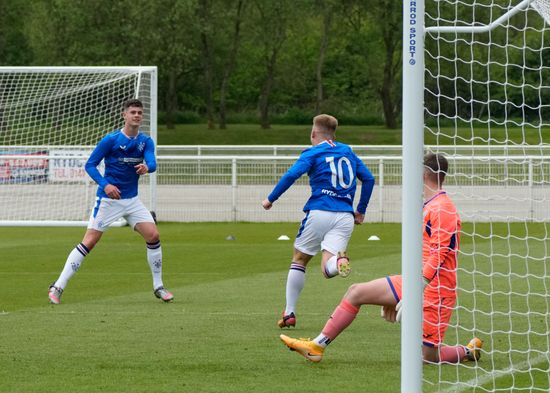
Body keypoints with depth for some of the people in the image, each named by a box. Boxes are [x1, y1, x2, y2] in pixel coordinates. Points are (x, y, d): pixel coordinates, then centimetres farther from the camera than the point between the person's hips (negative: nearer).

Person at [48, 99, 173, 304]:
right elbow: (90, 165, -8)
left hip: (132, 200, 4)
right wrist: (105, 184, -23)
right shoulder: (111, 140, -10)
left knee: (153, 235, -7)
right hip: (108, 200, -4)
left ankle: (158, 287, 8)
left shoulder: (146, 141, 3)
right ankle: (57, 287, -5)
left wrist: (146, 167, -38)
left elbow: (152, 163, -13)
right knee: (89, 242, -10)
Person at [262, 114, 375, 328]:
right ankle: (340, 260, -42)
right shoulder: (348, 152, 20)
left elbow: (292, 174, -12)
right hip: (345, 217, 3)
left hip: (319, 213, -3)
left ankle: (289, 313, 13)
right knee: (327, 269, -5)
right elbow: (368, 178, 18)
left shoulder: (313, 153, 4)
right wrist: (361, 211, 24)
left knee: (299, 260, 14)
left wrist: (271, 199, -4)